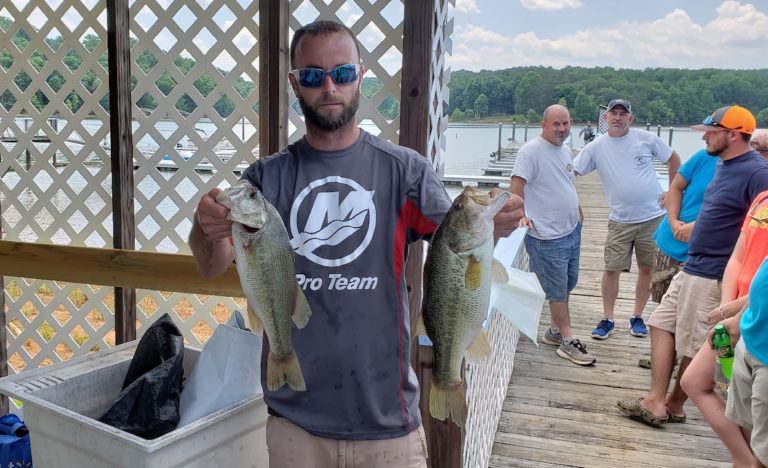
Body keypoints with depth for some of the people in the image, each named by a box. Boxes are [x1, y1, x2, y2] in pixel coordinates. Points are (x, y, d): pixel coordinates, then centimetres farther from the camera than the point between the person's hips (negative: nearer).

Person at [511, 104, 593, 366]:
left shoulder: (565, 150, 13)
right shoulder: (531, 151, -14)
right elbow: (516, 185, -20)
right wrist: (520, 214, -30)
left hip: (572, 231, 9)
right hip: (548, 236, -9)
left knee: (567, 285, 17)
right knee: (558, 290, 1)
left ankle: (554, 331, 32)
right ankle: (568, 342, 12)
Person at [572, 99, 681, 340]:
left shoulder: (646, 139, -2)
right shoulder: (596, 148, -1)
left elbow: (674, 160, 9)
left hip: (653, 216, 0)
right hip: (620, 221, 0)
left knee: (647, 268, 8)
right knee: (611, 269, -1)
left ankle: (637, 317, 23)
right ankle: (607, 319, 12)